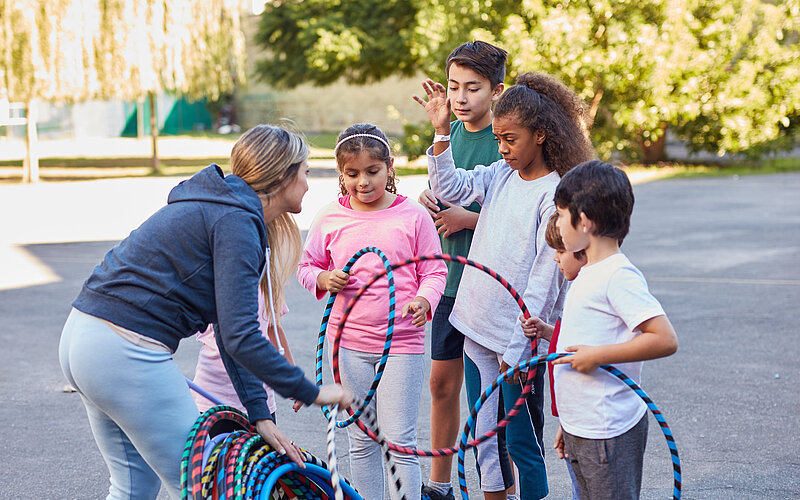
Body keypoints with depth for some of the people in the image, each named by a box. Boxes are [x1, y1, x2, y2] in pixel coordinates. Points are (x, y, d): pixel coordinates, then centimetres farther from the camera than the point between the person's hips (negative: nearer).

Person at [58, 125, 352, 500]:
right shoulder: (236, 222, -14)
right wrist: (311, 392, -14)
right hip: (127, 353, -11)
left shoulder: (218, 208, 16)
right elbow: (239, 338, -22)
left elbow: (231, 326, 13)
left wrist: (258, 414, 8)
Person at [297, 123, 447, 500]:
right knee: (361, 441, 13)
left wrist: (424, 301, -19)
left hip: (402, 343, -3)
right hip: (348, 344, 3)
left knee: (400, 441, -2)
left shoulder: (413, 216, -4)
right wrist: (324, 279, -10)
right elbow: (306, 266, 12)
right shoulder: (329, 218, 2)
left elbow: (434, 271, 1)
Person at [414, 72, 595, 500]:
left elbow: (543, 279, -16)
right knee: (484, 436, 15)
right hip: (477, 328, 7)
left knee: (521, 442, 2)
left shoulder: (555, 195, -14)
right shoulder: (500, 174, 7)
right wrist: (441, 130, -6)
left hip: (518, 337, -7)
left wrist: (517, 349, -17)